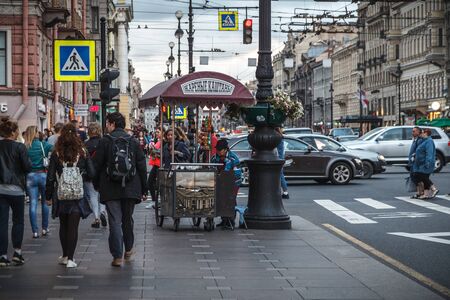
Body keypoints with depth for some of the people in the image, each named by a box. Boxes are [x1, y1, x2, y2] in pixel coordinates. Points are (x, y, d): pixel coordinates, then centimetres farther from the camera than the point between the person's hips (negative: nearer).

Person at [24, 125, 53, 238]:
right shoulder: (43, 145, -5)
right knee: (45, 202, 14)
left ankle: (35, 231, 1)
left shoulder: (24, 148, -3)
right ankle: (45, 228, 19)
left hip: (30, 176, 1)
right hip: (43, 175, 0)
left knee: (33, 204, 3)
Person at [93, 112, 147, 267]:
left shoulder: (105, 141, -4)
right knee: (127, 219, 18)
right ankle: (128, 249, 32)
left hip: (110, 189, -3)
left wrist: (96, 184, 11)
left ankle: (117, 256, -6)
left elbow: (96, 165, -2)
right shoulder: (133, 141, 4)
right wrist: (144, 189, 10)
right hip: (130, 189, 3)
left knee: (115, 221, -2)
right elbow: (142, 167, 4)